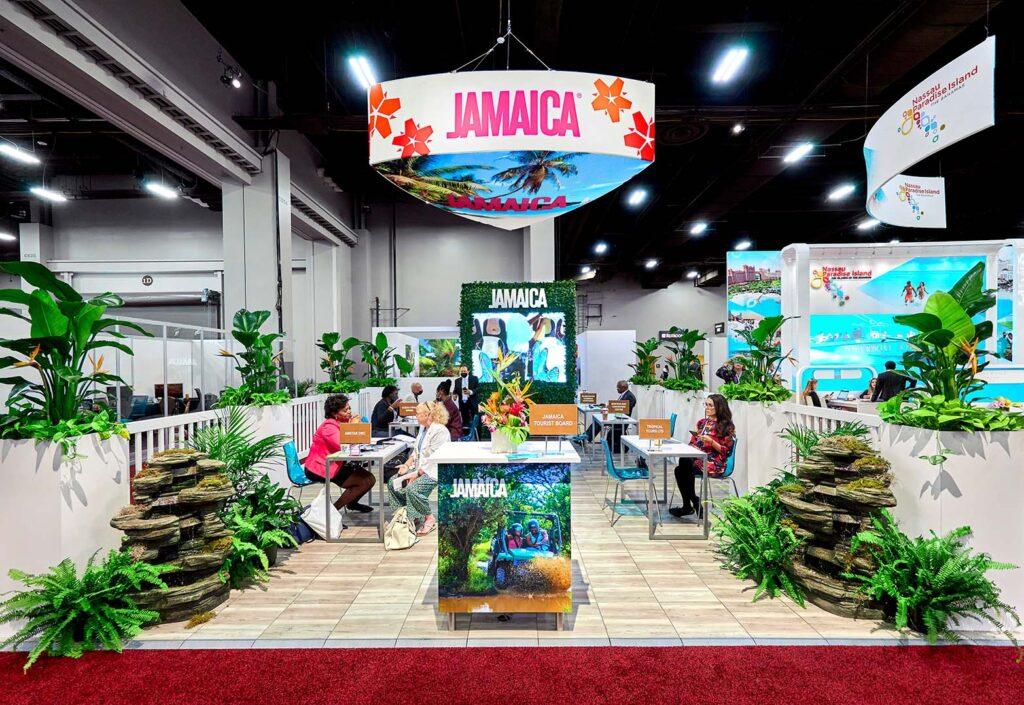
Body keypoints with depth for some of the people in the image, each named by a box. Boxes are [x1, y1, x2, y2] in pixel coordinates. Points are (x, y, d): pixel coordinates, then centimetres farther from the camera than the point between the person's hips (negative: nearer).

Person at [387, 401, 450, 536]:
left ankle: (429, 519, -8)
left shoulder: (440, 431, -17)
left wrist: (418, 473, -21)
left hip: (433, 471, -10)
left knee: (412, 489, -30)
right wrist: (406, 465, 2)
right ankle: (405, 514, 12)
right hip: (419, 468, 10)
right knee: (393, 483, -1)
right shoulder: (422, 429, 14)